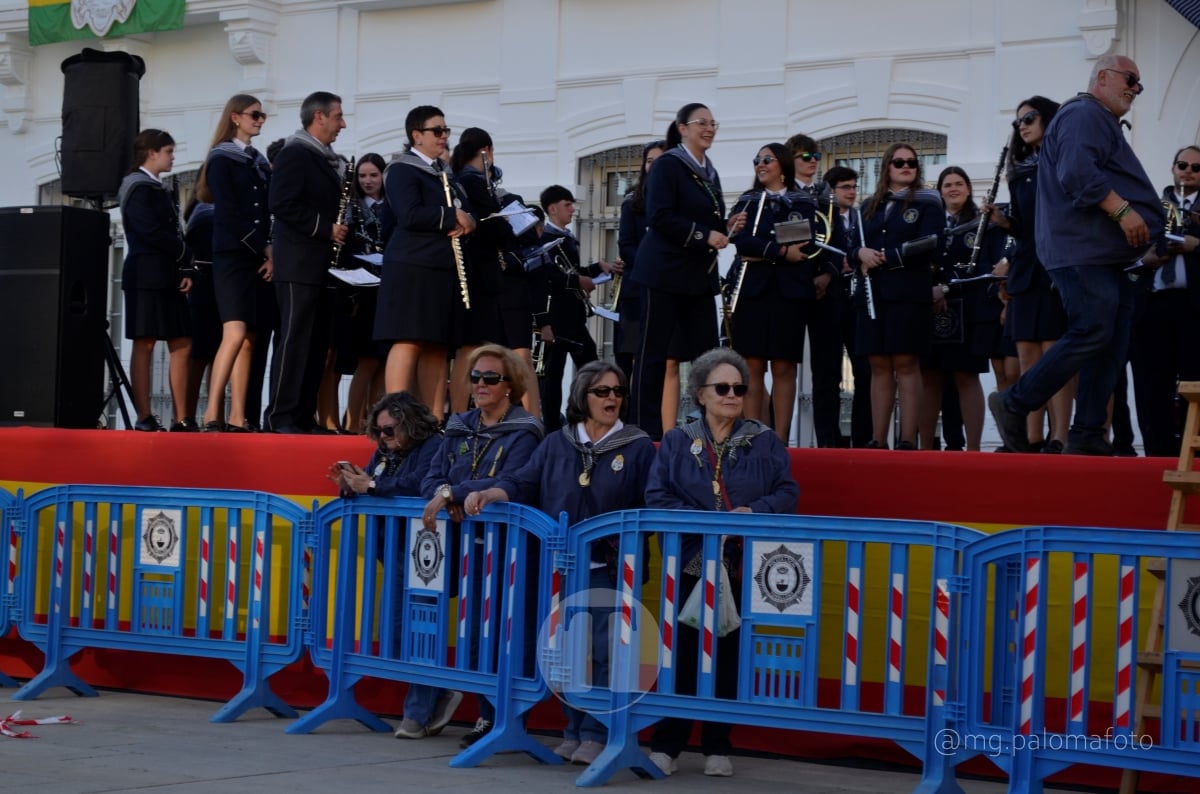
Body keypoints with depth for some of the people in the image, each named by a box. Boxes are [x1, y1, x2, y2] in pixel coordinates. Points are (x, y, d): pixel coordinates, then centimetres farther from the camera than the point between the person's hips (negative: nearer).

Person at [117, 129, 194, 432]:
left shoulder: (158, 189, 20)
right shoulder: (139, 188, -7)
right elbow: (151, 232, -18)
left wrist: (185, 270, 3)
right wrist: (185, 254, -7)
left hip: (168, 278, 9)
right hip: (147, 276, -9)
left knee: (181, 346, 4)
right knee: (145, 345, -7)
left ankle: (181, 418, 5)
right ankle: (144, 417, -7)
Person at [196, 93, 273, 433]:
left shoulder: (260, 162, 19)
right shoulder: (222, 158, -2)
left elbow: (265, 213, 16)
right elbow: (228, 213, -10)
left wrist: (269, 253, 0)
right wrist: (265, 249, -10)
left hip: (257, 260, 7)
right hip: (232, 256, -7)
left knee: (248, 340, 2)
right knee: (235, 333, -19)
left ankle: (237, 418, 1)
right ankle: (212, 414, -20)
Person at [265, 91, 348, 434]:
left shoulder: (330, 160, 20)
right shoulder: (294, 154, -8)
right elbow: (282, 204, -17)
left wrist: (341, 233, 11)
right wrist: (325, 228, -18)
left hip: (324, 264, 9)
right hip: (299, 264, -9)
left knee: (317, 343, 7)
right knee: (294, 339, -10)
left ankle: (304, 417, 9)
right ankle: (281, 417, -9)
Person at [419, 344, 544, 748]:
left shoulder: (523, 433, -3)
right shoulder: (460, 428, 16)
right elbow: (431, 479, 10)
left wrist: (453, 492, -20)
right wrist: (446, 498, -13)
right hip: (468, 544, 6)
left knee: (503, 634, -9)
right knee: (475, 631, 4)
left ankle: (501, 720, -4)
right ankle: (487, 716, 10)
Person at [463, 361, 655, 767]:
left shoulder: (639, 447, 3)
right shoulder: (555, 445, 13)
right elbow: (523, 484, 5)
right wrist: (488, 494, -13)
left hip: (610, 568, -3)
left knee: (605, 650, -6)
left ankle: (597, 735, 1)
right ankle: (574, 731, 16)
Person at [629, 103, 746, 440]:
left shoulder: (710, 173, 17)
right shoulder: (667, 165, -7)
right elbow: (660, 217, -18)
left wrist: (727, 228, 3)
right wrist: (704, 235, -20)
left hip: (699, 275, 8)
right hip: (665, 272, -8)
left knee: (707, 351, 3)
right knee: (653, 351, -3)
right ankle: (645, 429, 0)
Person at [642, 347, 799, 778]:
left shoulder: (765, 442, 7)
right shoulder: (676, 442, 6)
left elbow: (787, 492, 2)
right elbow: (656, 495, -2)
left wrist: (755, 512, -16)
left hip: (743, 566, 1)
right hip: (690, 562, -1)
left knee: (730, 654, 4)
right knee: (682, 652, -4)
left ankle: (717, 747, 13)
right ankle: (666, 745, 3)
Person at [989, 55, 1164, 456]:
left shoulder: (1102, 122, 28)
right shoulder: (1084, 114, -6)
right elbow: (1077, 172, -22)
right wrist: (1121, 209, -24)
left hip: (1108, 255, 11)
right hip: (1084, 249, -11)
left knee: (1111, 345, 4)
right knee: (1091, 334, -16)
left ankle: (1087, 436, 2)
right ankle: (1014, 404, -6)